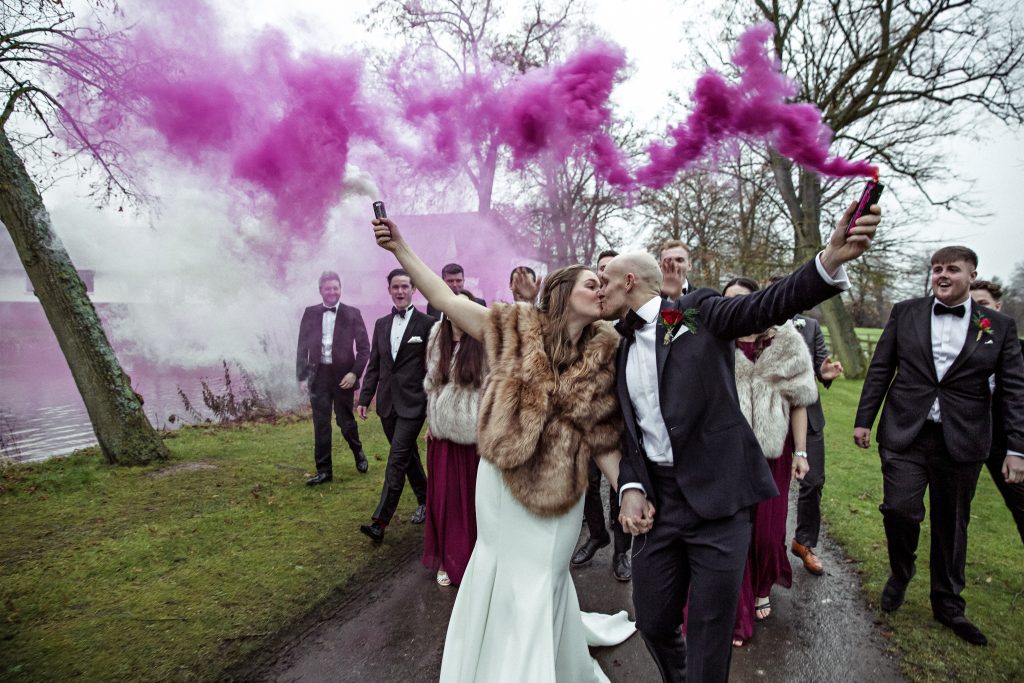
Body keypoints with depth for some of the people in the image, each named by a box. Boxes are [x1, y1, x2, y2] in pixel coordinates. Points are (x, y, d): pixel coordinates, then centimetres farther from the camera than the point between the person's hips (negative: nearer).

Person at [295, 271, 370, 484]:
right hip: (318, 375, 2)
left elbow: (364, 347, -1)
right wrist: (302, 376, 1)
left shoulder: (352, 314, -1)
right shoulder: (310, 313, 5)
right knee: (321, 425, 5)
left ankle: (358, 453, 36)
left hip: (343, 376, -2)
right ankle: (324, 470, 16)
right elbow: (302, 347, 7)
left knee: (345, 420, 7)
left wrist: (354, 373, -11)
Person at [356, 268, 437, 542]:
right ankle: (425, 501, 35)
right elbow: (374, 364, 13)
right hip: (387, 403, 6)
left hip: (413, 403, -6)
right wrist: (364, 398, 8)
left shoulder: (427, 323, -6)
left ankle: (380, 522, -4)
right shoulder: (381, 324, 11)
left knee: (397, 460, -7)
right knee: (408, 455, 17)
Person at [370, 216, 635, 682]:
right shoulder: (518, 329, -5)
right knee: (501, 574, 18)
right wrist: (400, 248, -12)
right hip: (501, 481, 1)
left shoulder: (602, 356, -2)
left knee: (536, 584, 7)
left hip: (557, 488, -1)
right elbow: (445, 299, -7)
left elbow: (601, 437, -1)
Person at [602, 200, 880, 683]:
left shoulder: (699, 311, -1)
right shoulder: (622, 347, 12)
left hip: (717, 495, -4)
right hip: (656, 499, 5)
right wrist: (630, 487, -5)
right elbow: (629, 430, 11)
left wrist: (830, 260, -33)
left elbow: (769, 304, -16)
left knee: (709, 635, 6)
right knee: (653, 623, 15)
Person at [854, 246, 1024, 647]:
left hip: (961, 442, 1)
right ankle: (900, 573, 23)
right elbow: (879, 370, 4)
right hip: (904, 434, 0)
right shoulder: (905, 313, 3)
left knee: (951, 524, 12)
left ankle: (948, 604, 31)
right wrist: (863, 419, 0)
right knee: (899, 509, -8)